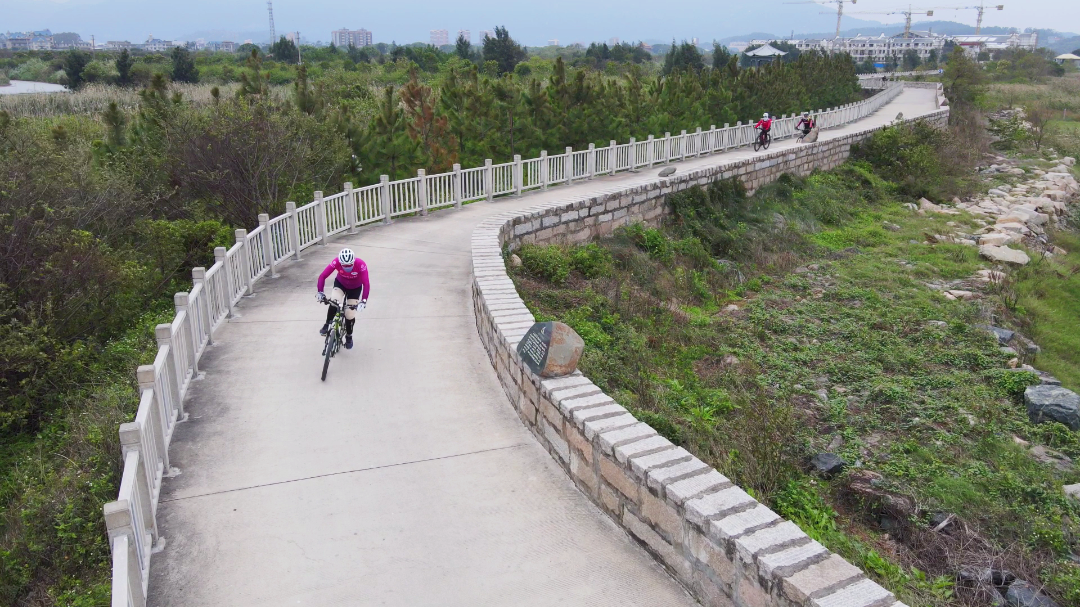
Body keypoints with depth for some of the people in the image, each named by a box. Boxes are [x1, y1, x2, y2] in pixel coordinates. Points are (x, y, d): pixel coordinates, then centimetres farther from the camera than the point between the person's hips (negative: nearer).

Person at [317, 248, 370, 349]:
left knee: (350, 314, -3)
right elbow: (322, 276, -30)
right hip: (340, 284, 1)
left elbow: (366, 283, -40)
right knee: (334, 302, -30)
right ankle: (327, 325, -7)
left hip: (355, 288, -1)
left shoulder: (361, 265, -37)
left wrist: (363, 300, -51)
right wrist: (320, 292, -43)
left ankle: (349, 336, 25)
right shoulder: (336, 262, -32)